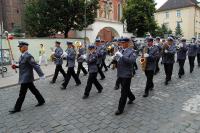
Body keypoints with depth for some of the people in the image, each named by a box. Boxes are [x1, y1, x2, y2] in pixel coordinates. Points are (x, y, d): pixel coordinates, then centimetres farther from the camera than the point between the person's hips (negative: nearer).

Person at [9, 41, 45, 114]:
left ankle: (17, 108, 17)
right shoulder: (23, 55, 9)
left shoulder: (28, 56, -20)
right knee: (33, 90, 17)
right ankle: (41, 101, 29)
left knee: (22, 93, 3)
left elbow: (36, 66, -24)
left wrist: (41, 75, -26)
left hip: (26, 78, -9)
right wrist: (16, 66, 5)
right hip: (25, 77, 9)